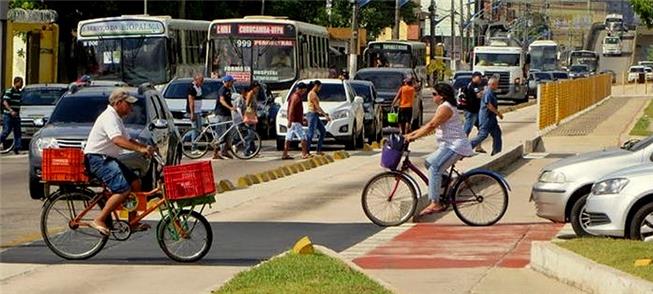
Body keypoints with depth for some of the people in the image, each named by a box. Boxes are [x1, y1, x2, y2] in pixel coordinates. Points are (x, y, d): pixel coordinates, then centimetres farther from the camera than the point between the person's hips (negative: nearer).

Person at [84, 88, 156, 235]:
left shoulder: (117, 118, 18)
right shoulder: (109, 117, -17)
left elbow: (127, 139, 25)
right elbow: (118, 140, -33)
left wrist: (145, 147, 9)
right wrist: (140, 149, -41)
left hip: (108, 159, 11)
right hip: (97, 158, -11)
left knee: (135, 182, 9)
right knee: (123, 190, -22)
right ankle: (99, 221, -20)